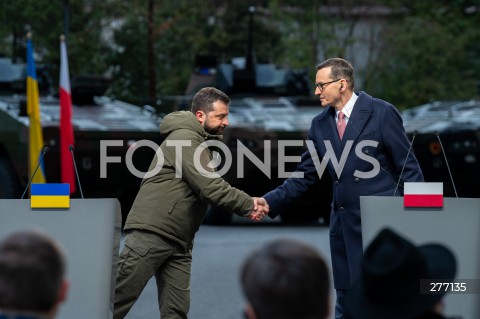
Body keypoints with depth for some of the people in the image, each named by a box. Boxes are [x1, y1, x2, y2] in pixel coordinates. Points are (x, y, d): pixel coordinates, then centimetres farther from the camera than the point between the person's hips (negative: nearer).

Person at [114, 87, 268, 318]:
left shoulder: (200, 142, 20)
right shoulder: (185, 138, -12)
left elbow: (211, 188, 16)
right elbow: (210, 187, -20)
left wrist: (247, 205, 1)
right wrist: (249, 205, -10)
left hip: (178, 243, 10)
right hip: (150, 234, -10)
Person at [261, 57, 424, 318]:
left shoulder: (381, 113, -7)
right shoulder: (320, 124, 10)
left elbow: (408, 168, -5)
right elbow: (305, 176, 11)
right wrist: (270, 202, -2)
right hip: (345, 225, 6)